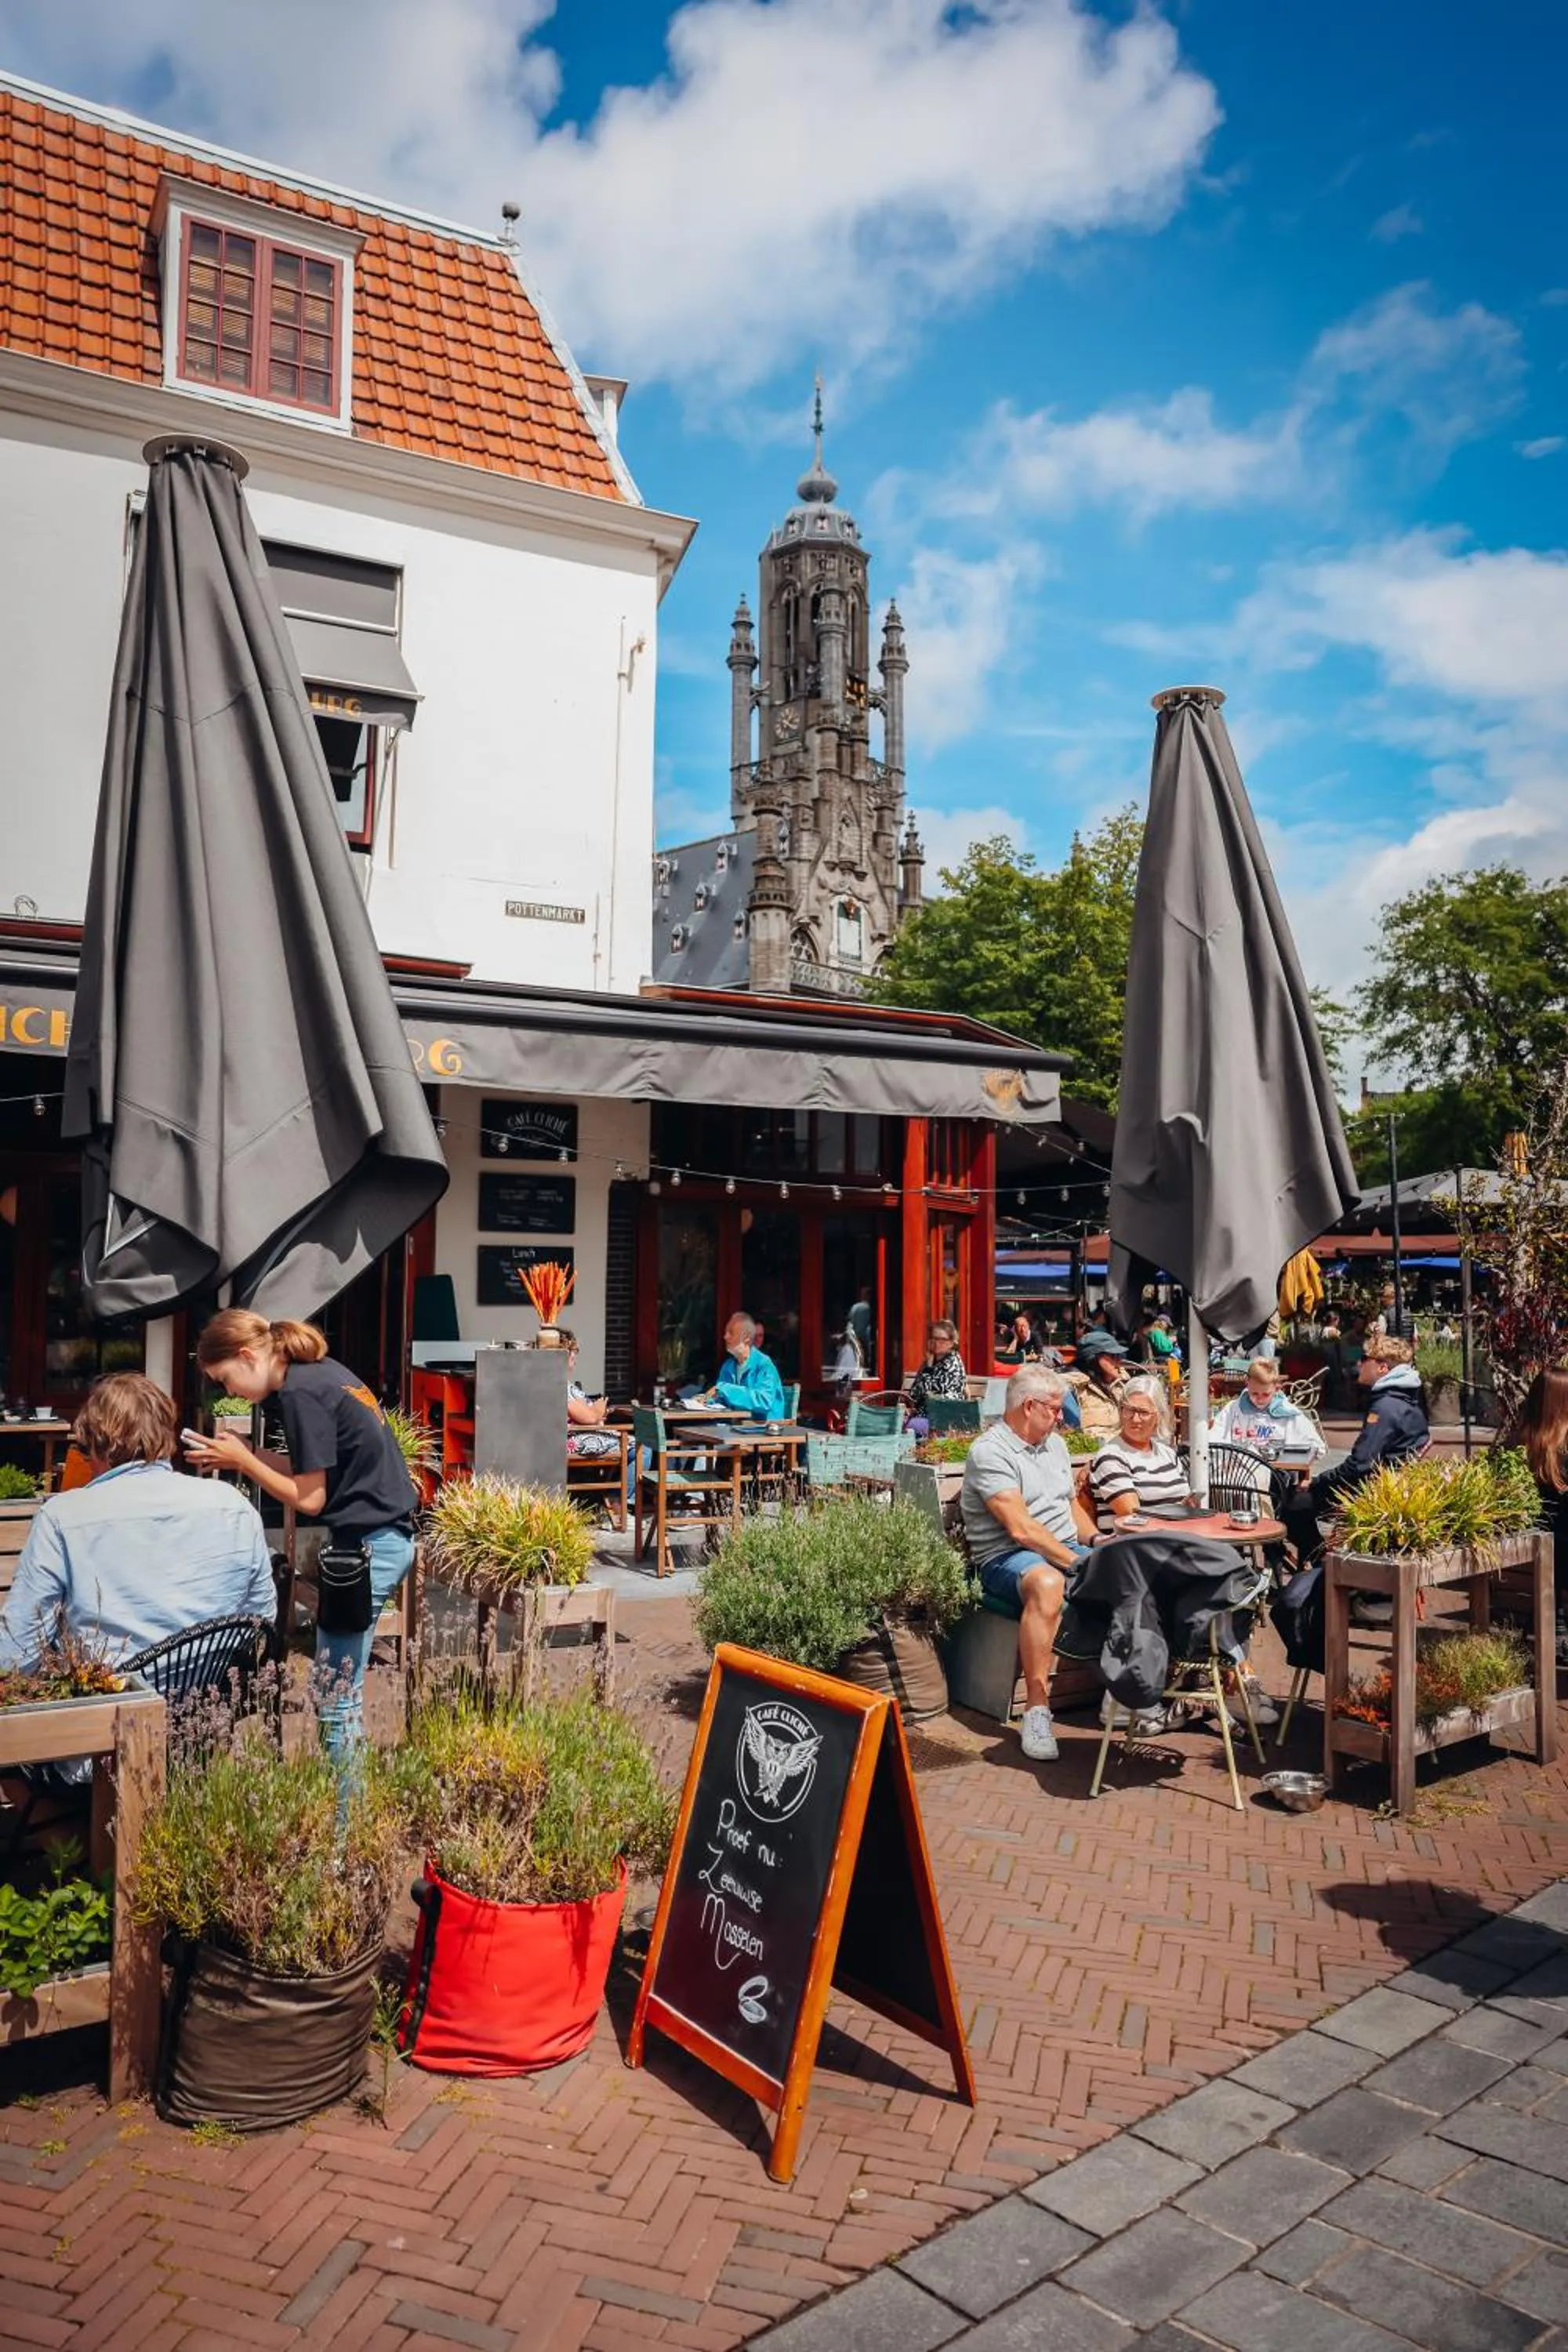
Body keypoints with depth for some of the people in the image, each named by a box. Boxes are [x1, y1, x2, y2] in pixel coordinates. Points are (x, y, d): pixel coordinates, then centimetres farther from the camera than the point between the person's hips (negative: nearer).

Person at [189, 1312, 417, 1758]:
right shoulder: (322, 1372, 12)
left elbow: (310, 1498, -12)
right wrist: (247, 1453, 7)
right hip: (389, 1535, 10)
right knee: (343, 1688, 14)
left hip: (367, 1544, -10)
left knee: (337, 1696, -3)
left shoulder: (301, 1393, -14)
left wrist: (243, 1461, -3)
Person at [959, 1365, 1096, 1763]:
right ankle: (1036, 1709, -34)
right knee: (1047, 1583, -40)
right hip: (1007, 1557, -8)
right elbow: (1021, 1528, -19)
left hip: (1067, 1550, 8)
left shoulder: (1055, 1445, 18)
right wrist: (1074, 1561, -19)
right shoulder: (990, 1451, -11)